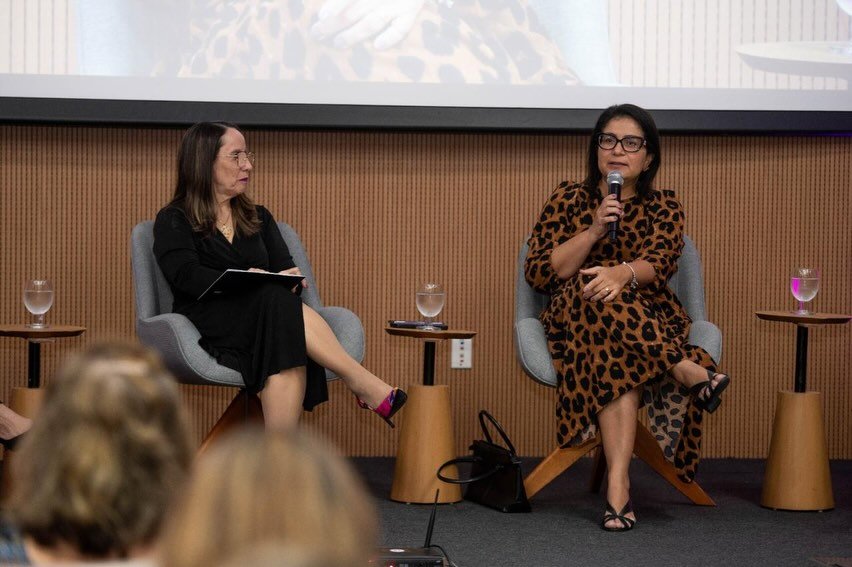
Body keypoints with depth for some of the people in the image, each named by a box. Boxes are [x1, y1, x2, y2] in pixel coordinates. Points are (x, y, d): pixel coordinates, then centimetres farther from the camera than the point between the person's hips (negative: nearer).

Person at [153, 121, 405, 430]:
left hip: (266, 318, 4)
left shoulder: (259, 218, 26)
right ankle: (364, 385, -39)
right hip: (212, 328, -4)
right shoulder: (173, 221, 10)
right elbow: (187, 276, -8)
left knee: (287, 348, -36)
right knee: (281, 303, -35)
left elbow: (286, 271, 12)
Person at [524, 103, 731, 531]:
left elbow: (659, 263, -8)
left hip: (649, 318, 0)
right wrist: (593, 231, -11)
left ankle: (618, 480, -49)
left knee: (614, 352, -38)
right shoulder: (569, 199, 13)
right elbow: (538, 273, 0)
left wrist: (623, 273, -32)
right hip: (574, 316, 0)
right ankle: (690, 371, -43)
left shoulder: (663, 207, 14)